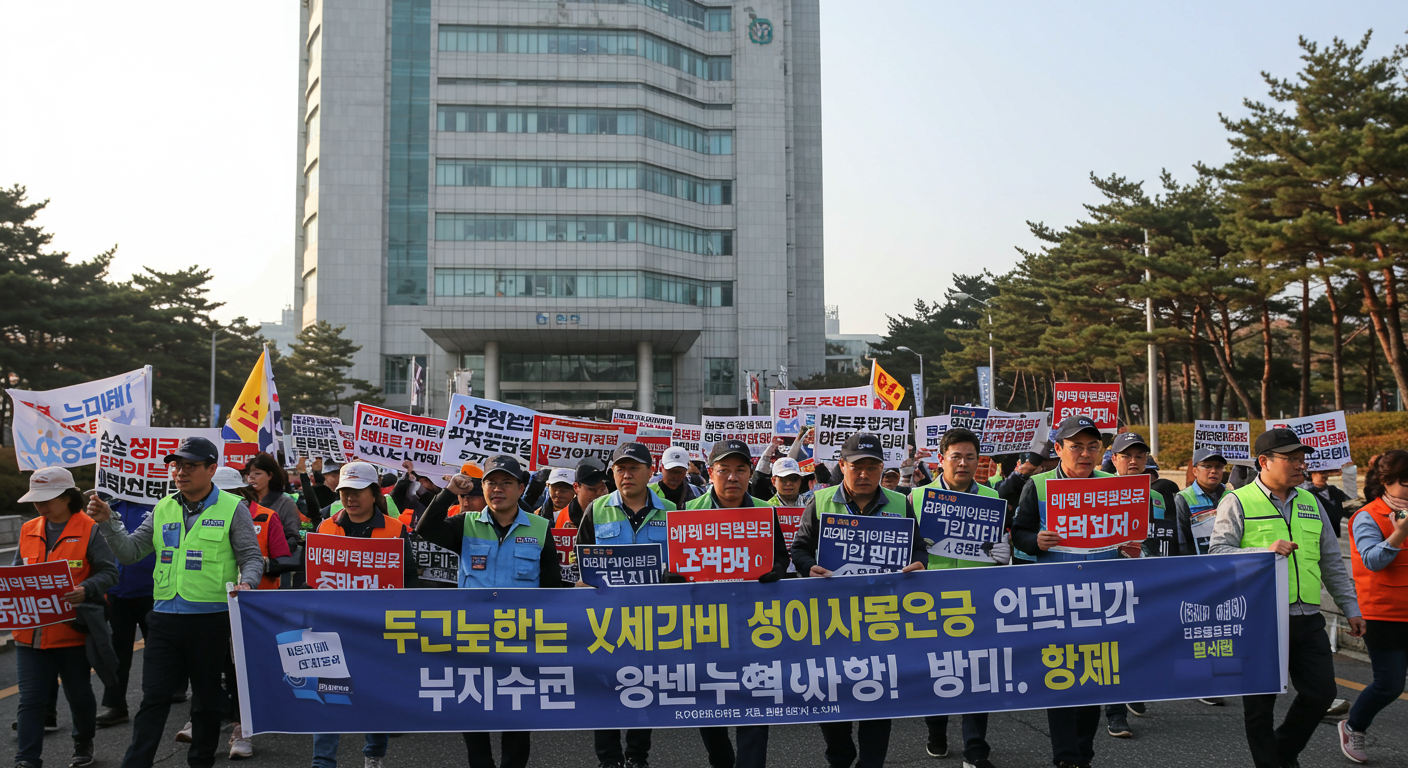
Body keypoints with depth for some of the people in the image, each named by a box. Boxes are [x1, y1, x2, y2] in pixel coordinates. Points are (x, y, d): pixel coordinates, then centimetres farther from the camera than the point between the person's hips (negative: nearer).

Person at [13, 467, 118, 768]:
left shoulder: (89, 530, -7)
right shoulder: (28, 531, 9)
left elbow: (109, 572, -9)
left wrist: (86, 590, -27)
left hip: (72, 632, -3)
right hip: (31, 631, 4)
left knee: (79, 694, 13)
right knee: (30, 700, 1)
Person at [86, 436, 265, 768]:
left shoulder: (232, 508, -3)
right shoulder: (163, 509, 10)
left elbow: (252, 557, -4)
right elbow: (130, 551, 8)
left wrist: (246, 583, -24)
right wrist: (107, 522, -6)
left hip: (211, 619, -3)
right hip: (165, 618, 3)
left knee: (206, 697, 12)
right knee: (153, 698, 2)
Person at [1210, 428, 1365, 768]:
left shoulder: (1310, 502, 14)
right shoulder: (1237, 502, -4)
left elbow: (1331, 561, 20)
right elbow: (1217, 552, -13)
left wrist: (1350, 607, 17)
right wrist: (1265, 552, -24)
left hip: (1307, 618, 5)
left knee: (1321, 693, 7)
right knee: (1260, 701, 3)